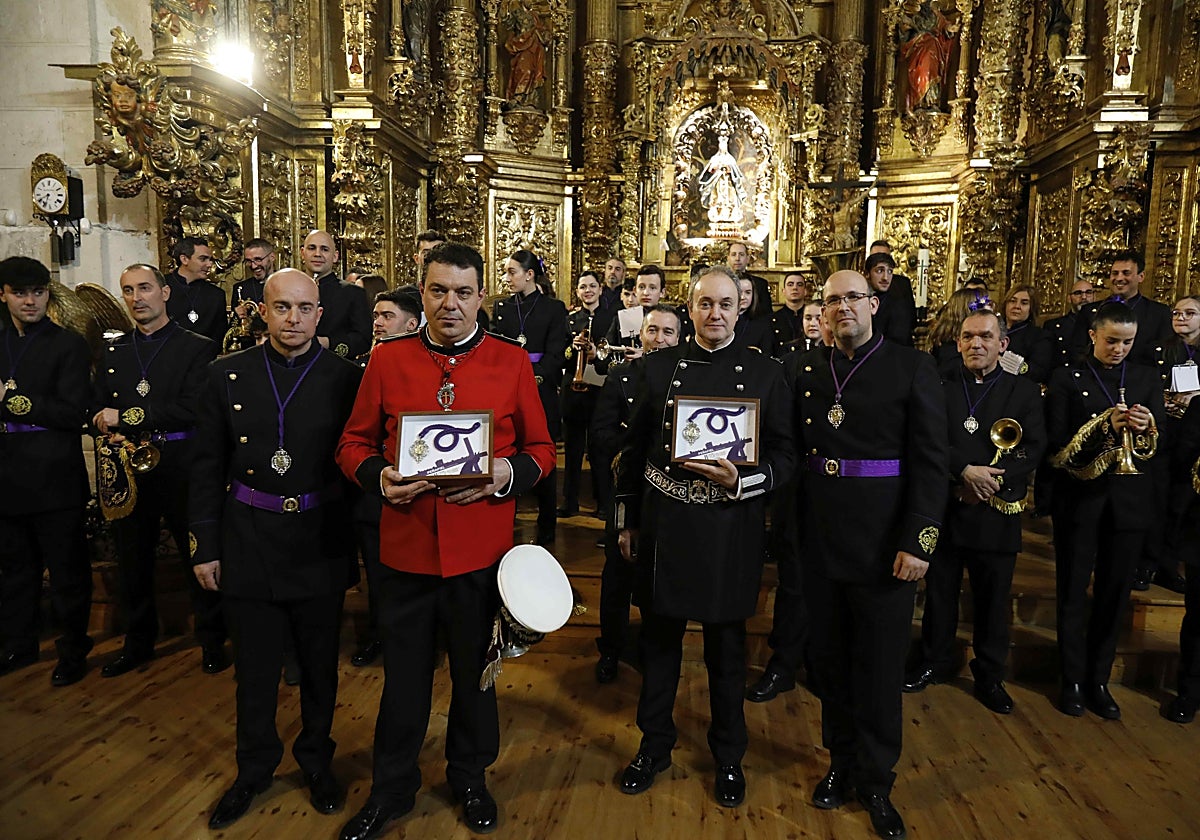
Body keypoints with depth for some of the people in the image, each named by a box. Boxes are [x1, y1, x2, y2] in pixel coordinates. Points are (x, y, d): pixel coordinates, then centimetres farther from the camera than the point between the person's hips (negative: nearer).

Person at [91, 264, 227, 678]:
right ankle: (138, 642, 30)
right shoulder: (113, 351, 13)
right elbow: (96, 407, 11)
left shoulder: (198, 347, -3)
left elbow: (192, 408, -15)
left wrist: (127, 417, -15)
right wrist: (107, 428, -11)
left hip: (181, 468, -4)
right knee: (132, 559, 13)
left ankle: (212, 641, 19)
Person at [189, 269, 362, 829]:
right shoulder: (226, 376, 1)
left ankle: (316, 759, 38)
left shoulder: (346, 379, -5)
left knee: (320, 665, 15)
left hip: (321, 545, -1)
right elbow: (208, 467, 4)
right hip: (247, 545, 1)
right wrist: (204, 546, 2)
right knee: (254, 667, 14)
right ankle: (255, 767, 37)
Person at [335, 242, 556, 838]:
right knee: (404, 673, 15)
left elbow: (541, 448, 3)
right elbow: (353, 443, 6)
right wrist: (377, 476, -15)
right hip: (405, 547, 1)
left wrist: (508, 474, -17)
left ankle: (469, 776, 43)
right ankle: (392, 788, 39)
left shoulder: (512, 361, -1)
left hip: (481, 549, 0)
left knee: (475, 670, 17)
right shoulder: (387, 359, 1)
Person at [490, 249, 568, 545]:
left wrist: (535, 377, -20)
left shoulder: (554, 308, 2)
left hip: (541, 391, -3)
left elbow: (555, 354, -5)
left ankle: (546, 526, 15)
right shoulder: (501, 307, 12)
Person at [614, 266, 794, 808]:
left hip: (731, 526, -1)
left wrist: (741, 481, -20)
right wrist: (627, 520, 7)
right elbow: (634, 448, 7)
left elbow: (783, 456, -1)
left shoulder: (766, 373, -1)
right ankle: (655, 746, 36)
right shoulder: (660, 367, 3)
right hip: (663, 523, 2)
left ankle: (728, 757, 35)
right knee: (659, 639, 15)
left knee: (726, 647, 13)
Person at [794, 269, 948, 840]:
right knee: (830, 658, 15)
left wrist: (917, 541, -13)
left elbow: (931, 461, -7)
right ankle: (841, 761, 35)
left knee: (880, 664, 8)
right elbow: (794, 449, 8)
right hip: (819, 536, 3)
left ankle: (875, 782, 28)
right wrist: (793, 525, 0)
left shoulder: (912, 368, -3)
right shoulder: (807, 370, 7)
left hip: (884, 540, -3)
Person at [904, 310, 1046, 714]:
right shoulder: (940, 388, 5)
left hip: (996, 512, 0)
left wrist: (994, 480, -17)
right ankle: (935, 662, 29)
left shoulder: (1025, 390, 5)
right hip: (944, 508, 1)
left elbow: (1033, 448, -4)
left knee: (993, 598, 9)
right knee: (939, 591, 12)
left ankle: (990, 676, 25)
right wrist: (965, 471, -20)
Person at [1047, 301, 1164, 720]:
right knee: (1073, 591, 6)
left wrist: (1147, 430, -19)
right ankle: (1073, 680, 19)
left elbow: (1159, 447, 3)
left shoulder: (1147, 380, 8)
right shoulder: (1067, 379, -2)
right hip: (1079, 497, -3)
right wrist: (1104, 427, -23)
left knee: (1114, 593, 10)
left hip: (1128, 499, 3)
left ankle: (1098, 680, 24)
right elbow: (1057, 445, -9)